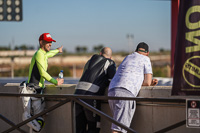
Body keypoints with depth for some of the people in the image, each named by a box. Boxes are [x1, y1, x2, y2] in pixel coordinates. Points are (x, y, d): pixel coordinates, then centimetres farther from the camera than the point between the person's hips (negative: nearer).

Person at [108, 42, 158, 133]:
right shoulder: (145, 59, 15)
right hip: (125, 93, -7)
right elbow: (148, 82, 10)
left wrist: (150, 82, 34)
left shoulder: (128, 57, 33)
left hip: (111, 92, 7)